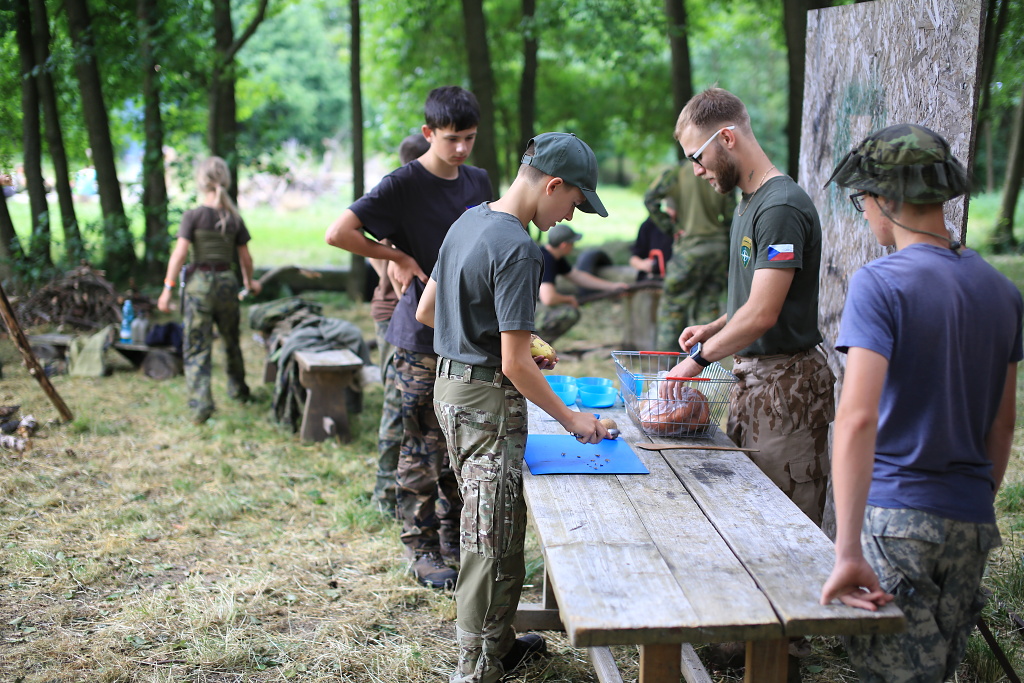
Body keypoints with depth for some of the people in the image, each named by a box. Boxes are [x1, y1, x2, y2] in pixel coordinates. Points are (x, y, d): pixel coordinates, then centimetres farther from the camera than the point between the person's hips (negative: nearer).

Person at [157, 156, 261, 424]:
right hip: (227, 282, 4)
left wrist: (168, 288, -10)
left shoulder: (193, 216, -9)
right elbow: (245, 258, 7)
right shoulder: (234, 219, 2)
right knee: (231, 340, 22)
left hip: (199, 283, -3)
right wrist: (249, 281, 25)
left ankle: (201, 403, -11)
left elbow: (180, 253, -14)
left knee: (197, 348, -1)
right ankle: (238, 389, 38)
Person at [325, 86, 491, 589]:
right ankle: (422, 551, 16)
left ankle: (454, 541, 28)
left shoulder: (478, 182, 9)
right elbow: (339, 233, -20)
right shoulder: (404, 184, -11)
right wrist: (397, 257, -12)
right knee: (423, 449, 3)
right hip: (421, 341, -6)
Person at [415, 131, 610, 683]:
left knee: (487, 528, 19)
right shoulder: (518, 249, -21)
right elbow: (515, 363, -22)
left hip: (452, 385, 10)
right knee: (494, 538, 0)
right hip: (488, 401, -10)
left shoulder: (469, 220, 8)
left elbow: (425, 311, 15)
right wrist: (571, 419, -11)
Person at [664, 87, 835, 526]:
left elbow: (763, 314, -22)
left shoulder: (781, 207, -17)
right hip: (752, 376, 10)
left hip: (785, 382, -10)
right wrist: (712, 329, 9)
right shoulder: (749, 202, 15)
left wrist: (700, 357, -14)